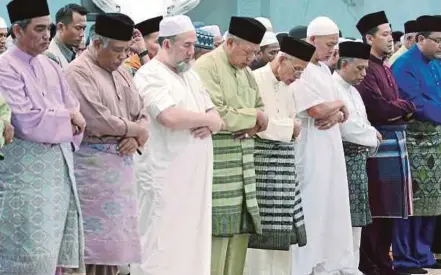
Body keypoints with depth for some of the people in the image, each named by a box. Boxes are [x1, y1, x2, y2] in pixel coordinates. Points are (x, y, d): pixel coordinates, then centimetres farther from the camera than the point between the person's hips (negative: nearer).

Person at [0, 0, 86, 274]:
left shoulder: (50, 66, 13)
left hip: (60, 164, 7)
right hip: (25, 168, -7)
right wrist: (66, 118, -4)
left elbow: (76, 112, 12)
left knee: (56, 245, 7)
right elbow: (28, 122, -17)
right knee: (31, 251, -8)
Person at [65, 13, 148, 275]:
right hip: (92, 165, -8)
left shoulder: (121, 72, 15)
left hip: (122, 163, 8)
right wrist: (134, 129, -6)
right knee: (96, 237, -8)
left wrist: (137, 139, -4)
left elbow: (141, 113, 17)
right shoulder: (79, 72, -11)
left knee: (115, 238, 9)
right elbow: (98, 121, -20)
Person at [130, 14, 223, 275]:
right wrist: (207, 118, -8)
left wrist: (211, 125, -8)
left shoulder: (191, 74, 17)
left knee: (192, 243, 9)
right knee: (163, 247, -7)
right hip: (165, 176, -8)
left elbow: (216, 116, 17)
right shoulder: (150, 75, -9)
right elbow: (170, 116, -24)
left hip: (195, 175, 8)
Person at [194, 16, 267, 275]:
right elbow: (217, 114, -19)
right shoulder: (207, 67, -9)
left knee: (241, 228, 6)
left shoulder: (245, 71, 17)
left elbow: (261, 111, 22)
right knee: (218, 229, -10)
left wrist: (253, 126, 0)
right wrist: (253, 116, -7)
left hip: (243, 160, 8)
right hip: (217, 159, -8)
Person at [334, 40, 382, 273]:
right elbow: (348, 129, -18)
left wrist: (371, 135, -3)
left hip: (358, 160, 9)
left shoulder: (353, 91, 18)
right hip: (343, 160, -9)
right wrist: (373, 137, -3)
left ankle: (352, 266, 14)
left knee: (355, 219, 10)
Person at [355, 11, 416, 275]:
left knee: (389, 206, 12)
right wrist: (407, 106, -3)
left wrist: (401, 110, -3)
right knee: (378, 207, -4)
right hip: (380, 142, -9)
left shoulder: (386, 68, 17)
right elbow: (379, 108, -19)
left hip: (395, 140, 9)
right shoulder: (366, 69, -13)